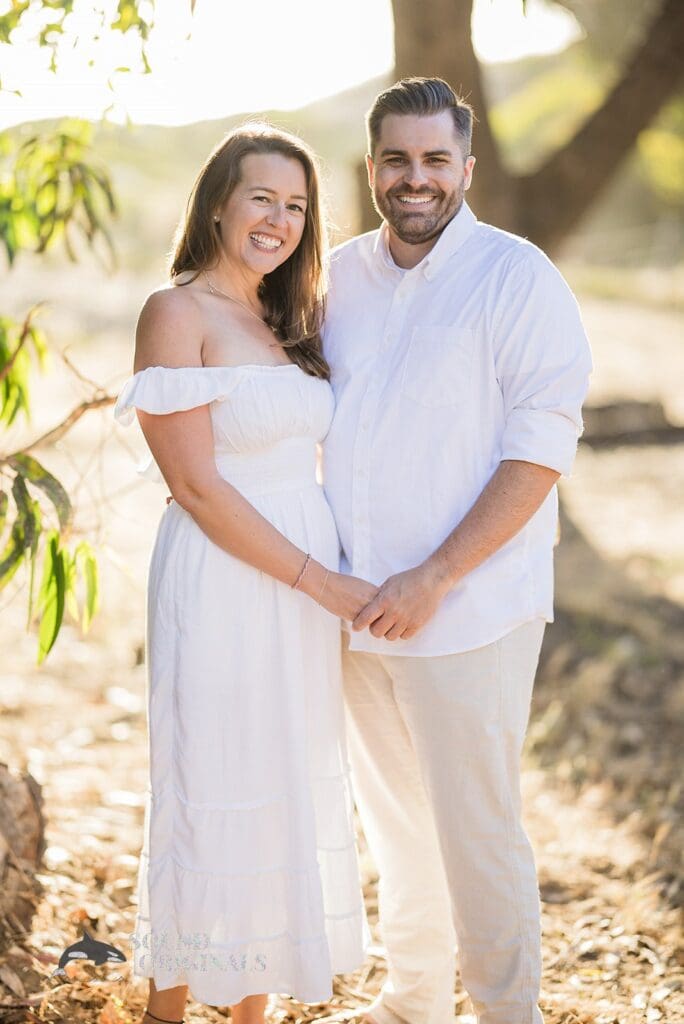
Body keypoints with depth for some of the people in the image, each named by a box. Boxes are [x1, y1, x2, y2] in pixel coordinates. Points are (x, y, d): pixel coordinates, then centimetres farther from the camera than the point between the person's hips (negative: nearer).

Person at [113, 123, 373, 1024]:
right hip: (222, 586, -7)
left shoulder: (288, 319, 13)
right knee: (214, 797, 2)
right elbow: (196, 484, -16)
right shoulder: (178, 314, -10)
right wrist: (319, 579, -16)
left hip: (307, 587, 8)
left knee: (294, 792, 13)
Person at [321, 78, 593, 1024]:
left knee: (478, 837, 1)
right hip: (355, 613, 6)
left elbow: (540, 450, -14)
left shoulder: (517, 278, -9)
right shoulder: (342, 276, 8)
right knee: (393, 822, 18)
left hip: (466, 615, -6)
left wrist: (433, 580, -18)